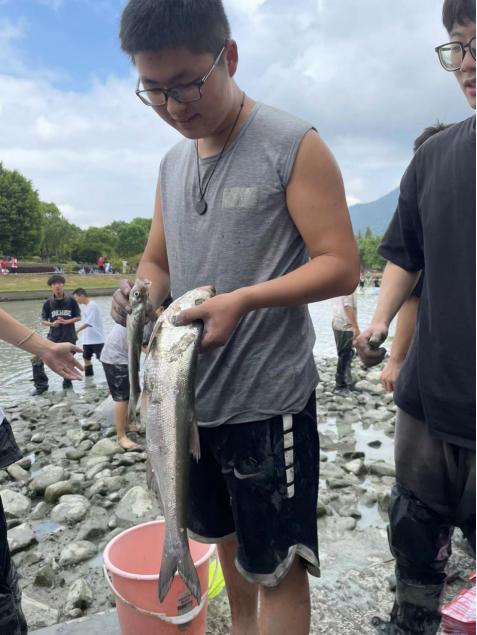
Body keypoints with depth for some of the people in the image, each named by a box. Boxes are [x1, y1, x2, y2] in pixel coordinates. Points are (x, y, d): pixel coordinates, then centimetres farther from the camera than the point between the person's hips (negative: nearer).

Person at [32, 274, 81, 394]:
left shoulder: (71, 301, -6)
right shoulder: (48, 303, -2)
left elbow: (78, 317, 1)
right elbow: (43, 320, 3)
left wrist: (66, 321, -16)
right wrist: (52, 324, -18)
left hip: (69, 337, -1)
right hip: (53, 337, 1)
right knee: (36, 358, -10)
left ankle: (67, 384, 34)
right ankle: (41, 385, 4)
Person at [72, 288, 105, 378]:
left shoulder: (92, 305, -15)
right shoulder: (87, 306, 13)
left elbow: (88, 322, -22)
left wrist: (76, 331, -22)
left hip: (97, 339, -9)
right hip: (88, 339, 9)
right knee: (86, 358, 11)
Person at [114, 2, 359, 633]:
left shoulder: (294, 145, -9)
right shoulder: (173, 162, 10)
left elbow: (340, 265, -13)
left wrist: (242, 300, -27)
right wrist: (140, 292, -9)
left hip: (267, 399, -6)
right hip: (193, 395, 7)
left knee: (277, 568, 7)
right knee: (225, 536, 25)